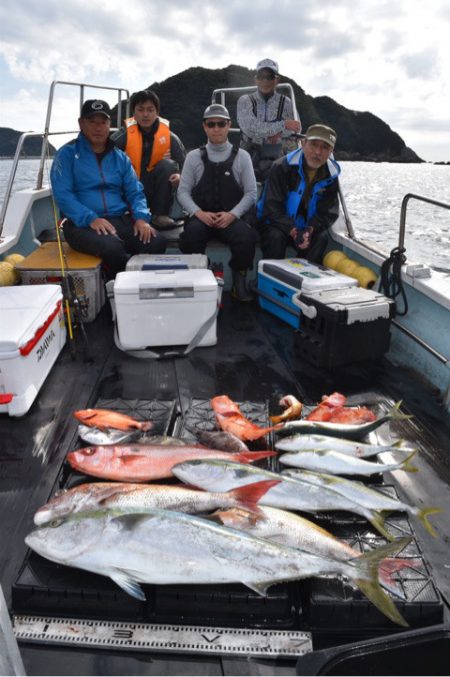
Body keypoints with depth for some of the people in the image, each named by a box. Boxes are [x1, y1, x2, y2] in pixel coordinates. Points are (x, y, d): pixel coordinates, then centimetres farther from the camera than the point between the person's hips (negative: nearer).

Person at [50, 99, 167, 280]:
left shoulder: (120, 157, 18)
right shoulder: (67, 153, 5)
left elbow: (135, 192, 12)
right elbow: (62, 194, -6)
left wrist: (141, 218, -10)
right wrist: (91, 218, -21)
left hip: (121, 220, 4)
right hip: (82, 224, -3)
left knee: (157, 242, -24)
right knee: (112, 247, -36)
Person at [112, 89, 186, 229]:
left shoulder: (169, 136, -8)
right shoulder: (124, 135, -12)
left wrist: (180, 176, -30)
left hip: (157, 190, 2)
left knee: (168, 165, -24)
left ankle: (160, 215, -17)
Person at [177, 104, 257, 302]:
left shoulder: (242, 156, 9)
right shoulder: (194, 157, 10)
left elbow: (251, 192, 3)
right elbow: (183, 191, 5)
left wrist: (232, 214, -13)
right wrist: (199, 213, -13)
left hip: (231, 217, 0)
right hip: (201, 217, 0)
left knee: (247, 237, -32)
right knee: (191, 234, -35)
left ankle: (239, 280, -8)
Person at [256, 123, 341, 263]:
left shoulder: (330, 176, -5)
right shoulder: (282, 167, -17)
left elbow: (328, 213, -6)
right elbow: (272, 207, -21)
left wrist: (309, 230, -27)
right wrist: (294, 232, -32)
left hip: (305, 227, 3)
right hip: (274, 223, -3)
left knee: (321, 237, -24)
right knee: (276, 237, -34)